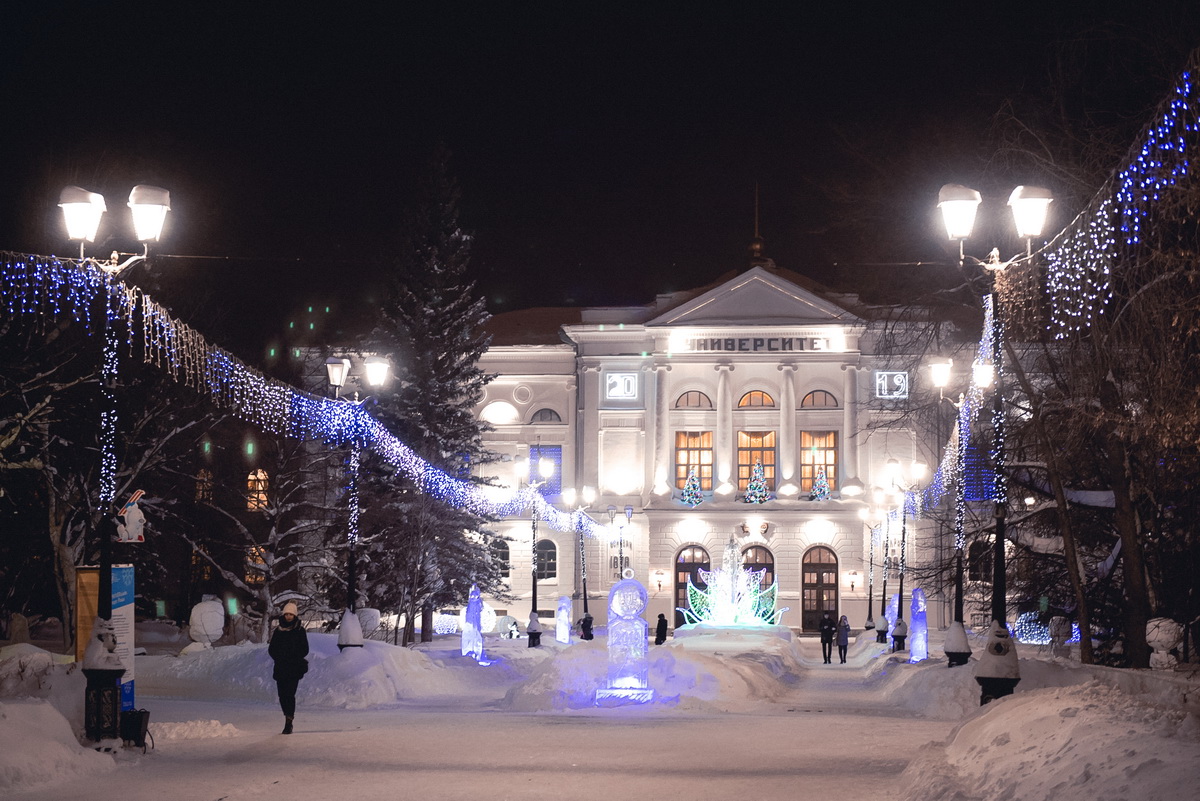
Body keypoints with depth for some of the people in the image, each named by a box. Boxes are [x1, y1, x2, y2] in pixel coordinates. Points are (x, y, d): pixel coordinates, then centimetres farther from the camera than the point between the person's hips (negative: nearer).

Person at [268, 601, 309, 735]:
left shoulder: (300, 631, 3)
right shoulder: (278, 631, 11)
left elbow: (304, 650, 2)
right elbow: (271, 649, 12)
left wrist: (292, 658, -8)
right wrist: (280, 658, -4)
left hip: (294, 669, -3)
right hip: (280, 668, 3)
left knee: (289, 694, -14)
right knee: (282, 694, 3)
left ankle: (288, 724, -17)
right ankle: (288, 721, 17)